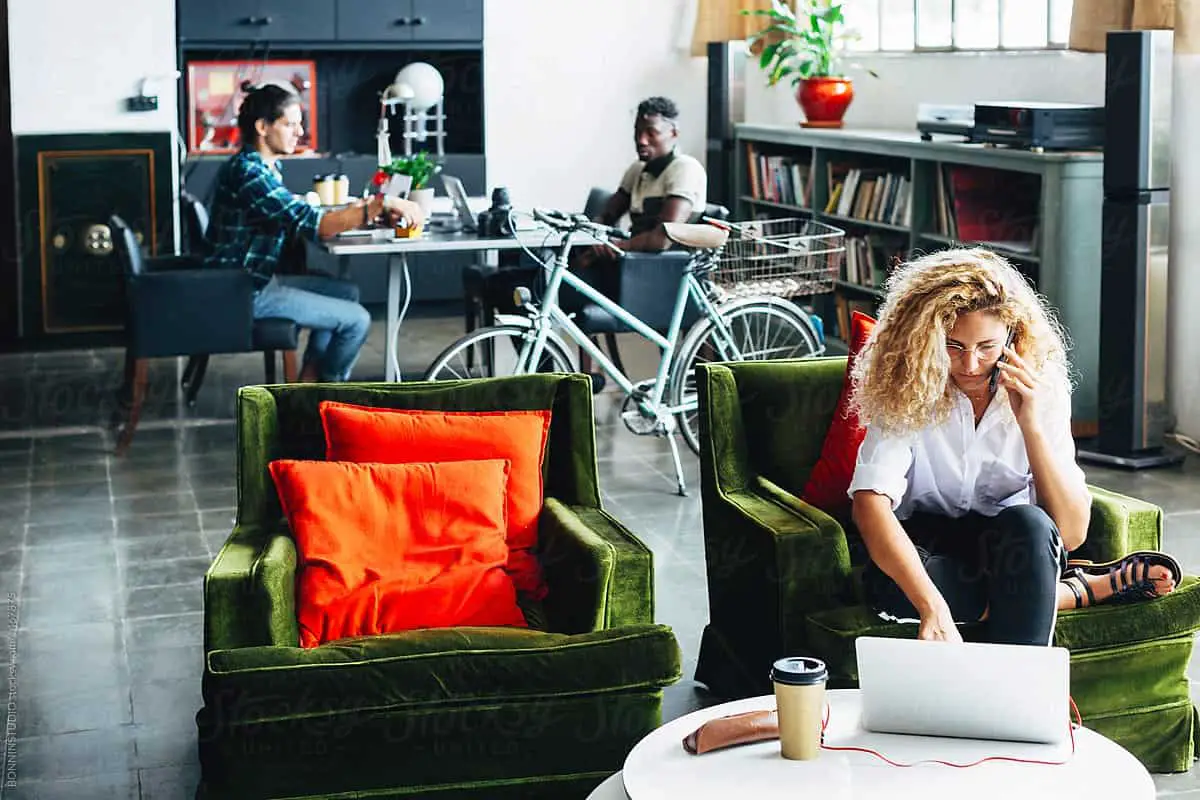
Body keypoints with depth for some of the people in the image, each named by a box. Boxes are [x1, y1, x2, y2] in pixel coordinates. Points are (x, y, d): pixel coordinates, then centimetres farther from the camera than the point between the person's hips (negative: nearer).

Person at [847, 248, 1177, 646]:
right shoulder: (906, 392, -15)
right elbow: (869, 501, -31)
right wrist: (933, 607, -45)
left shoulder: (1043, 391, -10)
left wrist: (1030, 423, -27)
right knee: (887, 583, -35)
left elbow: (1072, 533, -16)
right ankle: (1081, 589, -18)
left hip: (1010, 547, 0)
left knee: (1028, 523, -34)